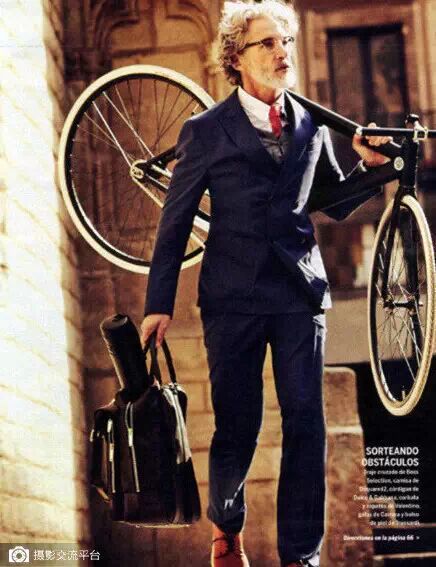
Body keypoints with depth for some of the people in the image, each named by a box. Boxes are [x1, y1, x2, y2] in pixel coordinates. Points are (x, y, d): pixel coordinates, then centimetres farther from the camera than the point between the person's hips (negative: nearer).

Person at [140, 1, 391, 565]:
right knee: (237, 427, 4)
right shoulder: (206, 132, 0)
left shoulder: (312, 124, 10)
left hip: (300, 291, 2)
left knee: (306, 424, -4)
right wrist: (159, 304, -1)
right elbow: (174, 224, 3)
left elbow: (336, 204, 19)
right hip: (234, 297, -2)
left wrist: (369, 164, -2)